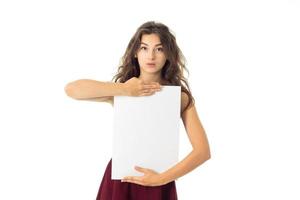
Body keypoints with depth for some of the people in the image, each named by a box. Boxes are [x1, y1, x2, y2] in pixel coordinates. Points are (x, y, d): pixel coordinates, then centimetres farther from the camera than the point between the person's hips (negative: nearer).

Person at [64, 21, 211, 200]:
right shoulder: (120, 89, -3)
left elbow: (203, 151, -12)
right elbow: (71, 89, -19)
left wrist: (161, 179, -18)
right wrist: (124, 89, -21)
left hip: (158, 186, -1)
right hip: (119, 181, 1)